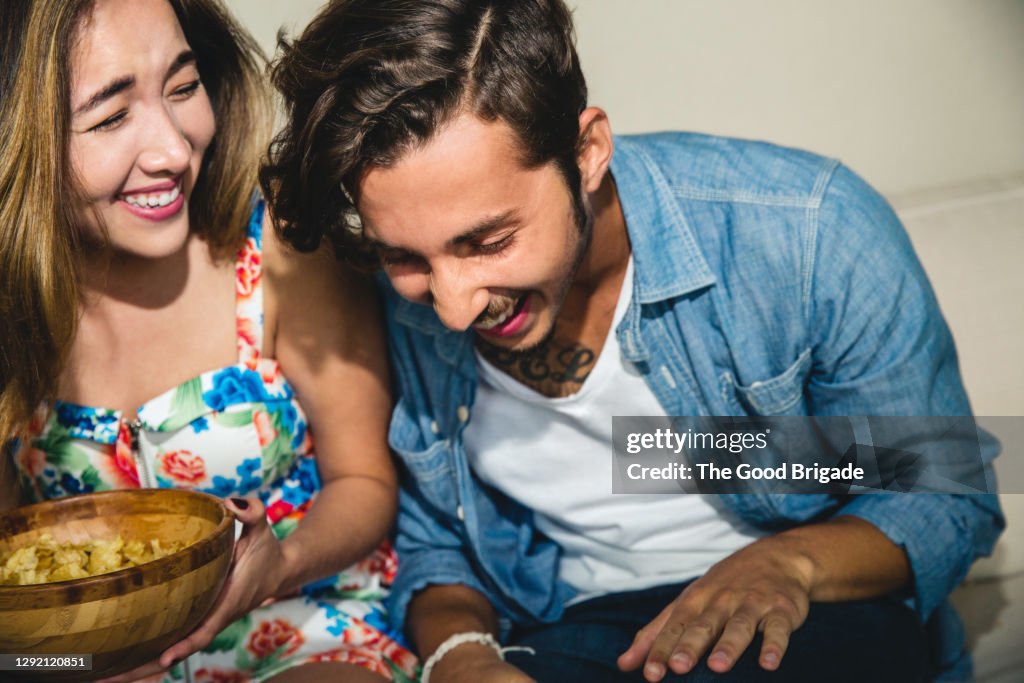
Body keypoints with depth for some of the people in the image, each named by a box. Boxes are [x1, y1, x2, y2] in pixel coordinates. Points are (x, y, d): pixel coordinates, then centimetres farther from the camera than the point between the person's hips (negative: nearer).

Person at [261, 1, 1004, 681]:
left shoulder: (810, 232, -18)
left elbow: (947, 501, -6)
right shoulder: (395, 310, -9)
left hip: (814, 617, 0)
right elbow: (432, 546, 7)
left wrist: (789, 562, -25)